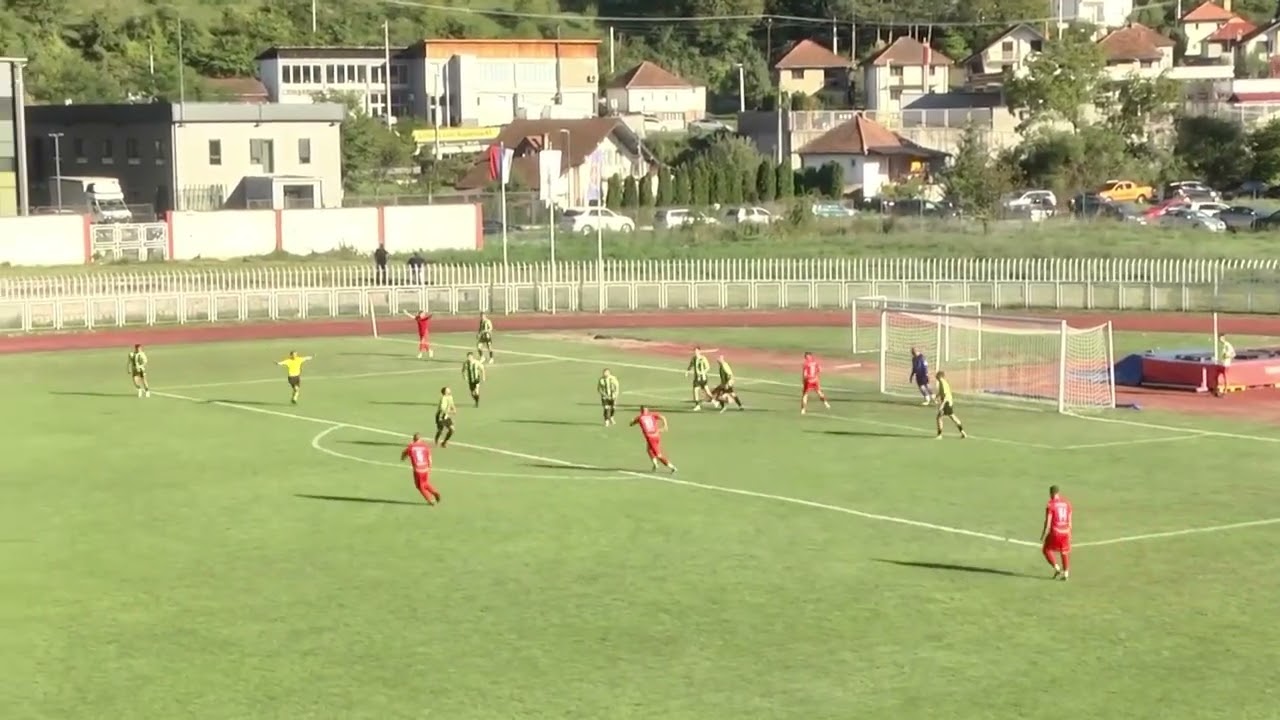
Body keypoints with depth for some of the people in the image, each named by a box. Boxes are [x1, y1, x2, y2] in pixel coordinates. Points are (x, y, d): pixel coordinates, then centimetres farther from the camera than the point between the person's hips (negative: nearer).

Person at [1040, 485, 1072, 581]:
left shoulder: (1051, 505, -10)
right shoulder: (1067, 503, 6)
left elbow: (1048, 522, -12)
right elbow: (1069, 520, 10)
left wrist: (1043, 535, -6)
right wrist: (1069, 534, 20)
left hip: (1055, 532, -5)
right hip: (1065, 532, 5)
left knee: (1046, 550, 12)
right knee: (1064, 553, 16)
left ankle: (1057, 568, 0)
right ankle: (1066, 574, 14)